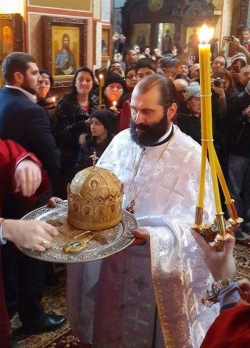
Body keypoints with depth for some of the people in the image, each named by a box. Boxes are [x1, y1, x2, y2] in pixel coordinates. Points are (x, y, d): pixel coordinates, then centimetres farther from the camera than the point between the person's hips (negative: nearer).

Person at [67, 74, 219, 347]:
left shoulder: (191, 155, -15)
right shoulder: (121, 141, -1)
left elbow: (199, 218, -20)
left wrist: (155, 237, -35)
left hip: (161, 268, -4)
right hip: (113, 259, 4)